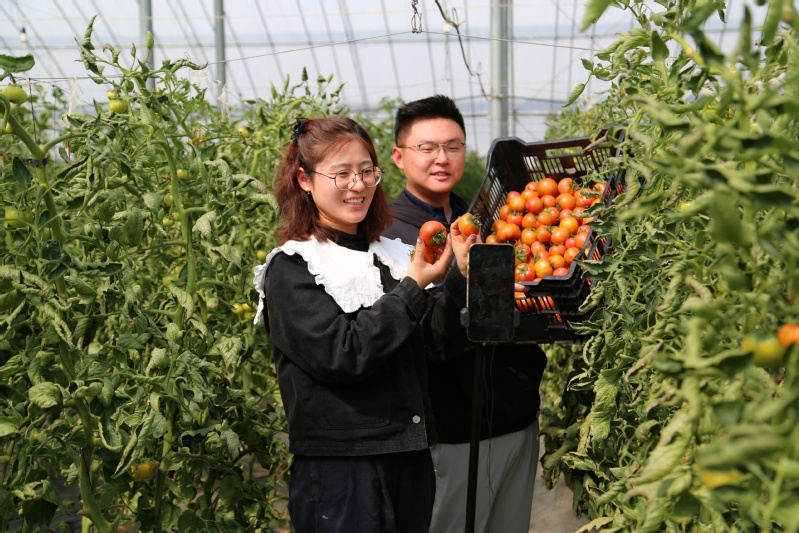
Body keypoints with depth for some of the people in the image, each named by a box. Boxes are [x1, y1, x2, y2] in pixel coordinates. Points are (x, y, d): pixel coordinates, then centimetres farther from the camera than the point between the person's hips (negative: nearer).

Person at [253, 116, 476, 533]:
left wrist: (460, 274, -11)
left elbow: (438, 335, 4)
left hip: (410, 459, 6)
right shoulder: (291, 269, -8)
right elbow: (341, 355, -19)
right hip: (336, 465, -6)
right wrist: (412, 287, -17)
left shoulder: (389, 255, 8)